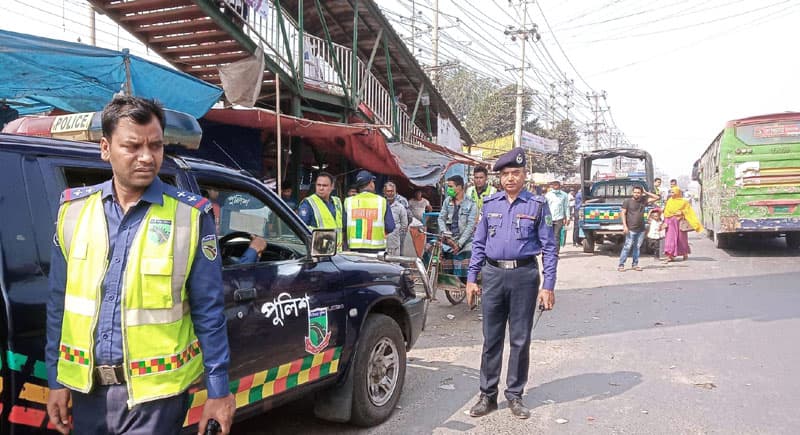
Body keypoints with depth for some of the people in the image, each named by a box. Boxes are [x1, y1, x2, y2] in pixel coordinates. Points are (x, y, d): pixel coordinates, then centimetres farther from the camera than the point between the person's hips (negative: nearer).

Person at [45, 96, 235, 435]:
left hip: (155, 392, -4)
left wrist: (218, 389, -6)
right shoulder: (73, 209, 1)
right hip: (87, 388, 4)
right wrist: (56, 380, 9)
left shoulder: (191, 215, -10)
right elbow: (59, 303, 8)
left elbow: (208, 311, -7)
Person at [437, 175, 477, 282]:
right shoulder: (447, 201, 9)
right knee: (447, 274, 6)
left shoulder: (471, 204, -4)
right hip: (448, 244, 4)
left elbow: (471, 225, -9)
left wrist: (459, 243, -14)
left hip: (464, 244, -4)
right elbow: (441, 218, 7)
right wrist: (447, 237, -8)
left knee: (463, 276, -9)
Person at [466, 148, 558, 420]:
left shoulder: (537, 205, 0)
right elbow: (479, 244, 11)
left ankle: (515, 395, 21)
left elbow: (549, 247, -1)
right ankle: (488, 395, 18)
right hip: (493, 275, 2)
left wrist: (548, 287, -7)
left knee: (520, 339, 7)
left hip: (524, 275, -2)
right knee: (491, 339, 7)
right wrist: (471, 278, 6)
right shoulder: (490, 204, 8)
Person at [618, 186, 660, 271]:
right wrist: (625, 226, -12)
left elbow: (656, 197, 12)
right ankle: (621, 265, -6)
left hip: (641, 229, 4)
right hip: (631, 229, -4)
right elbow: (623, 213, -3)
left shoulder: (644, 200, 10)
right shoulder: (627, 201, 0)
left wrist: (646, 193, 6)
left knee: (637, 247, 9)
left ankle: (635, 264, 16)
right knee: (627, 247, -8)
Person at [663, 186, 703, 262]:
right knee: (670, 238, -6)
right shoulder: (669, 201, 7)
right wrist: (665, 222, 4)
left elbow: (689, 211, -3)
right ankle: (670, 256, -8)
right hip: (671, 222, 3)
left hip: (680, 222, -3)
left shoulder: (683, 202, -4)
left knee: (681, 238, 7)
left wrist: (682, 212, -18)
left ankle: (685, 254, 26)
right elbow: (666, 212, 9)